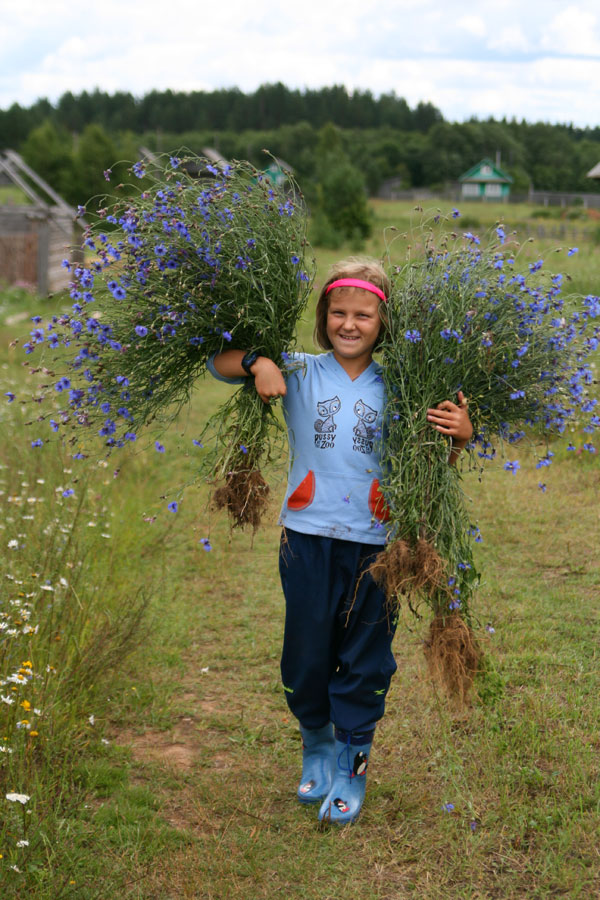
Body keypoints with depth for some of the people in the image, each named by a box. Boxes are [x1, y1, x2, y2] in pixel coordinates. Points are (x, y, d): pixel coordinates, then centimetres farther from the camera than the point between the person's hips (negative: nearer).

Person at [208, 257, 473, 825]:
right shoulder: (300, 373, 1)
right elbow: (218, 365, 1)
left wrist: (459, 436, -12)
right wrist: (257, 362, -19)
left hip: (375, 542, 0)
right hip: (309, 535, 0)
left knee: (365, 657, 8)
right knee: (306, 650, 10)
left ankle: (353, 762, 24)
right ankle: (316, 742, 35)